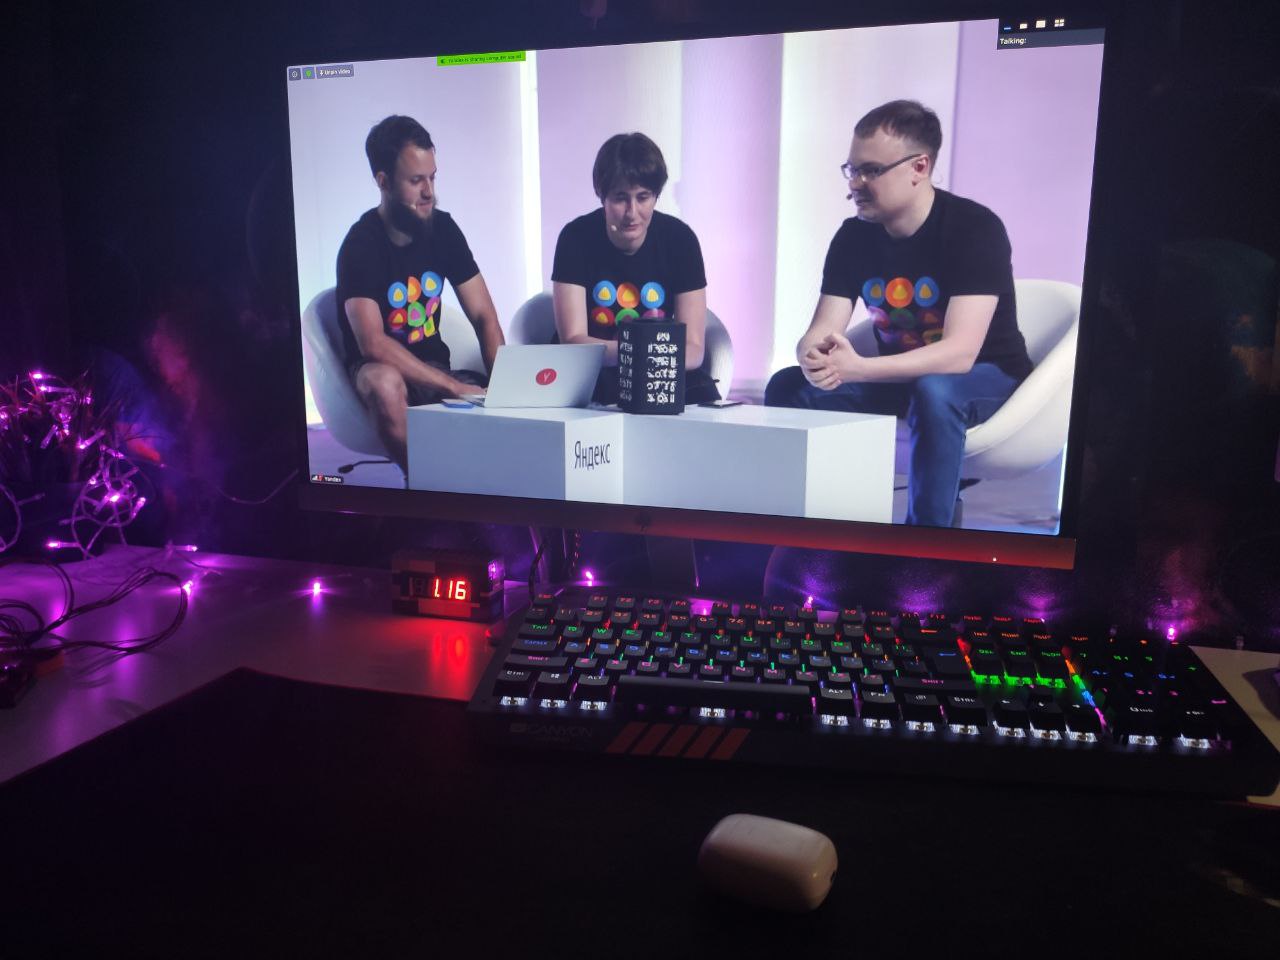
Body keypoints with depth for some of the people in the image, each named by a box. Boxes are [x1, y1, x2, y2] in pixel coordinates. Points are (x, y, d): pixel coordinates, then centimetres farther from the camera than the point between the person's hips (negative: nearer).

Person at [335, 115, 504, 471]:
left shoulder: (442, 228, 1)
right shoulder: (360, 245, -15)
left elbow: (484, 317, 1)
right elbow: (372, 344, -26)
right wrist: (456, 387, -28)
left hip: (435, 367, 5)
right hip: (379, 369, -4)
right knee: (384, 382, -39)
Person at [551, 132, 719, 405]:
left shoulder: (680, 238, -8)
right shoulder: (577, 237, -11)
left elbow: (693, 348, -10)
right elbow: (572, 341, -15)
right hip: (593, 376, 0)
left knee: (703, 394, -30)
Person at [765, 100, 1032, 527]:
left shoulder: (975, 228, -21)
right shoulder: (853, 236, -5)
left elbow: (960, 353, -31)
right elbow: (821, 331, -11)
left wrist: (856, 369, -43)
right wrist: (814, 359, -37)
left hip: (988, 378, -5)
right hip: (899, 377, 5)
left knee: (932, 390, -39)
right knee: (787, 386, -15)